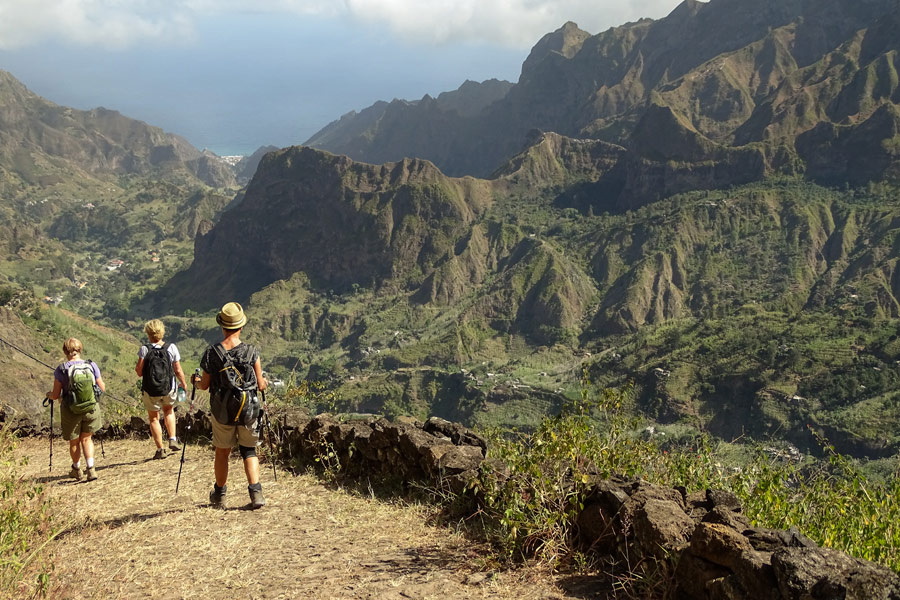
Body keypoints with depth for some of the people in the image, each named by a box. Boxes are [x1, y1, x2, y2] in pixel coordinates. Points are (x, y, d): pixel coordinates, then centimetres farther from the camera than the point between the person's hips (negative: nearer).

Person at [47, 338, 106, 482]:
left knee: (74, 442, 19)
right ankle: (91, 469, 7)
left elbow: (55, 395, -8)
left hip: (71, 410, -1)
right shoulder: (92, 366, -6)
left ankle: (77, 470, 36)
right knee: (86, 438, 19)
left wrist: (49, 395, 15)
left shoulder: (61, 370, -11)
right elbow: (102, 388, 3)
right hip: (91, 409, 2)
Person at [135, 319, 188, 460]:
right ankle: (173, 440, 18)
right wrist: (183, 384, 13)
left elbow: (140, 372, -14)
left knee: (154, 418, 16)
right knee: (168, 411, 30)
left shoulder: (145, 349, -15)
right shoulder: (172, 348, -9)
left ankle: (160, 449, 16)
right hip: (169, 389, 2)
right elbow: (178, 371, -4)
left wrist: (136, 368, 8)